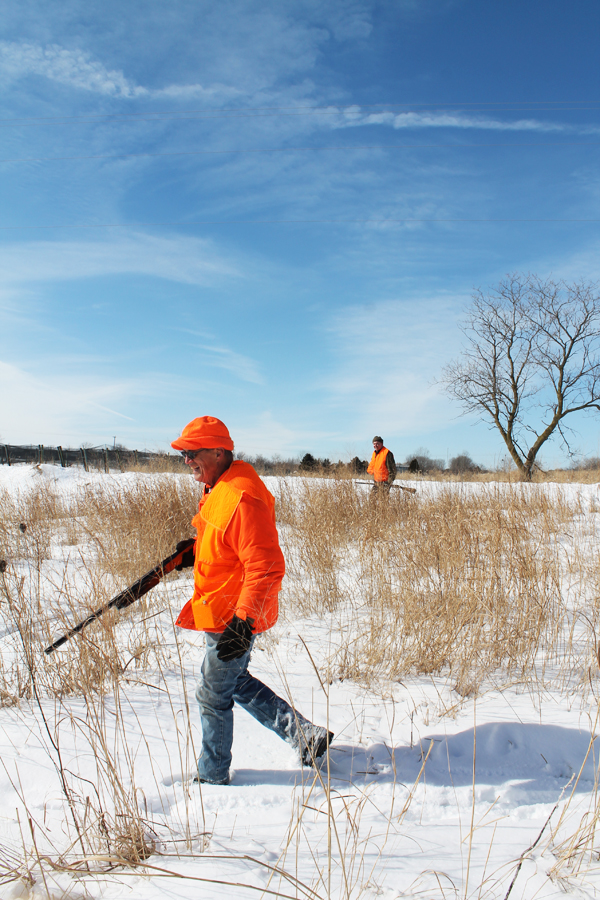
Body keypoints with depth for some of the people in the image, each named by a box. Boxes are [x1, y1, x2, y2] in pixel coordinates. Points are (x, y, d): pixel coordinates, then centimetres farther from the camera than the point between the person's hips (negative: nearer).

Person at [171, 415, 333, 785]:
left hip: (234, 618, -10)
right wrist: (195, 553, 11)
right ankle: (306, 735, 28)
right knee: (236, 682, 24)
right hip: (220, 612, 11)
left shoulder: (242, 498, -28)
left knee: (212, 695, 8)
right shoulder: (218, 488, 7)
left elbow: (265, 567, -30)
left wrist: (243, 620, -33)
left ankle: (213, 778, 30)